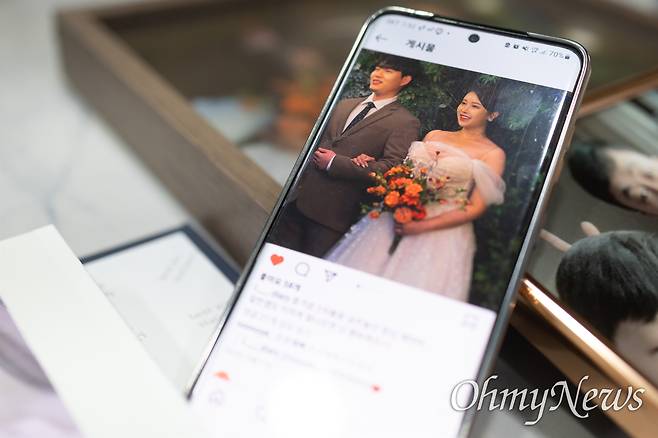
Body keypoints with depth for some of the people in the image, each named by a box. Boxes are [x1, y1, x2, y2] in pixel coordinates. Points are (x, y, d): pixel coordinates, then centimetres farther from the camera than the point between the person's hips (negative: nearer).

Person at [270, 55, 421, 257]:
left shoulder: (405, 123, -4)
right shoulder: (345, 105, 17)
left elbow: (391, 168, -14)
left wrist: (335, 163, -14)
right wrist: (317, 155, -3)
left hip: (334, 210, -6)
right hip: (300, 195, 6)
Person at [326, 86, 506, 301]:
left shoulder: (493, 154, -1)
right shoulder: (434, 136, 15)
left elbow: (476, 207, -8)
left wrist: (422, 226, -16)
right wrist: (372, 165, 0)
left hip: (441, 231, -4)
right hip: (400, 214, 5)